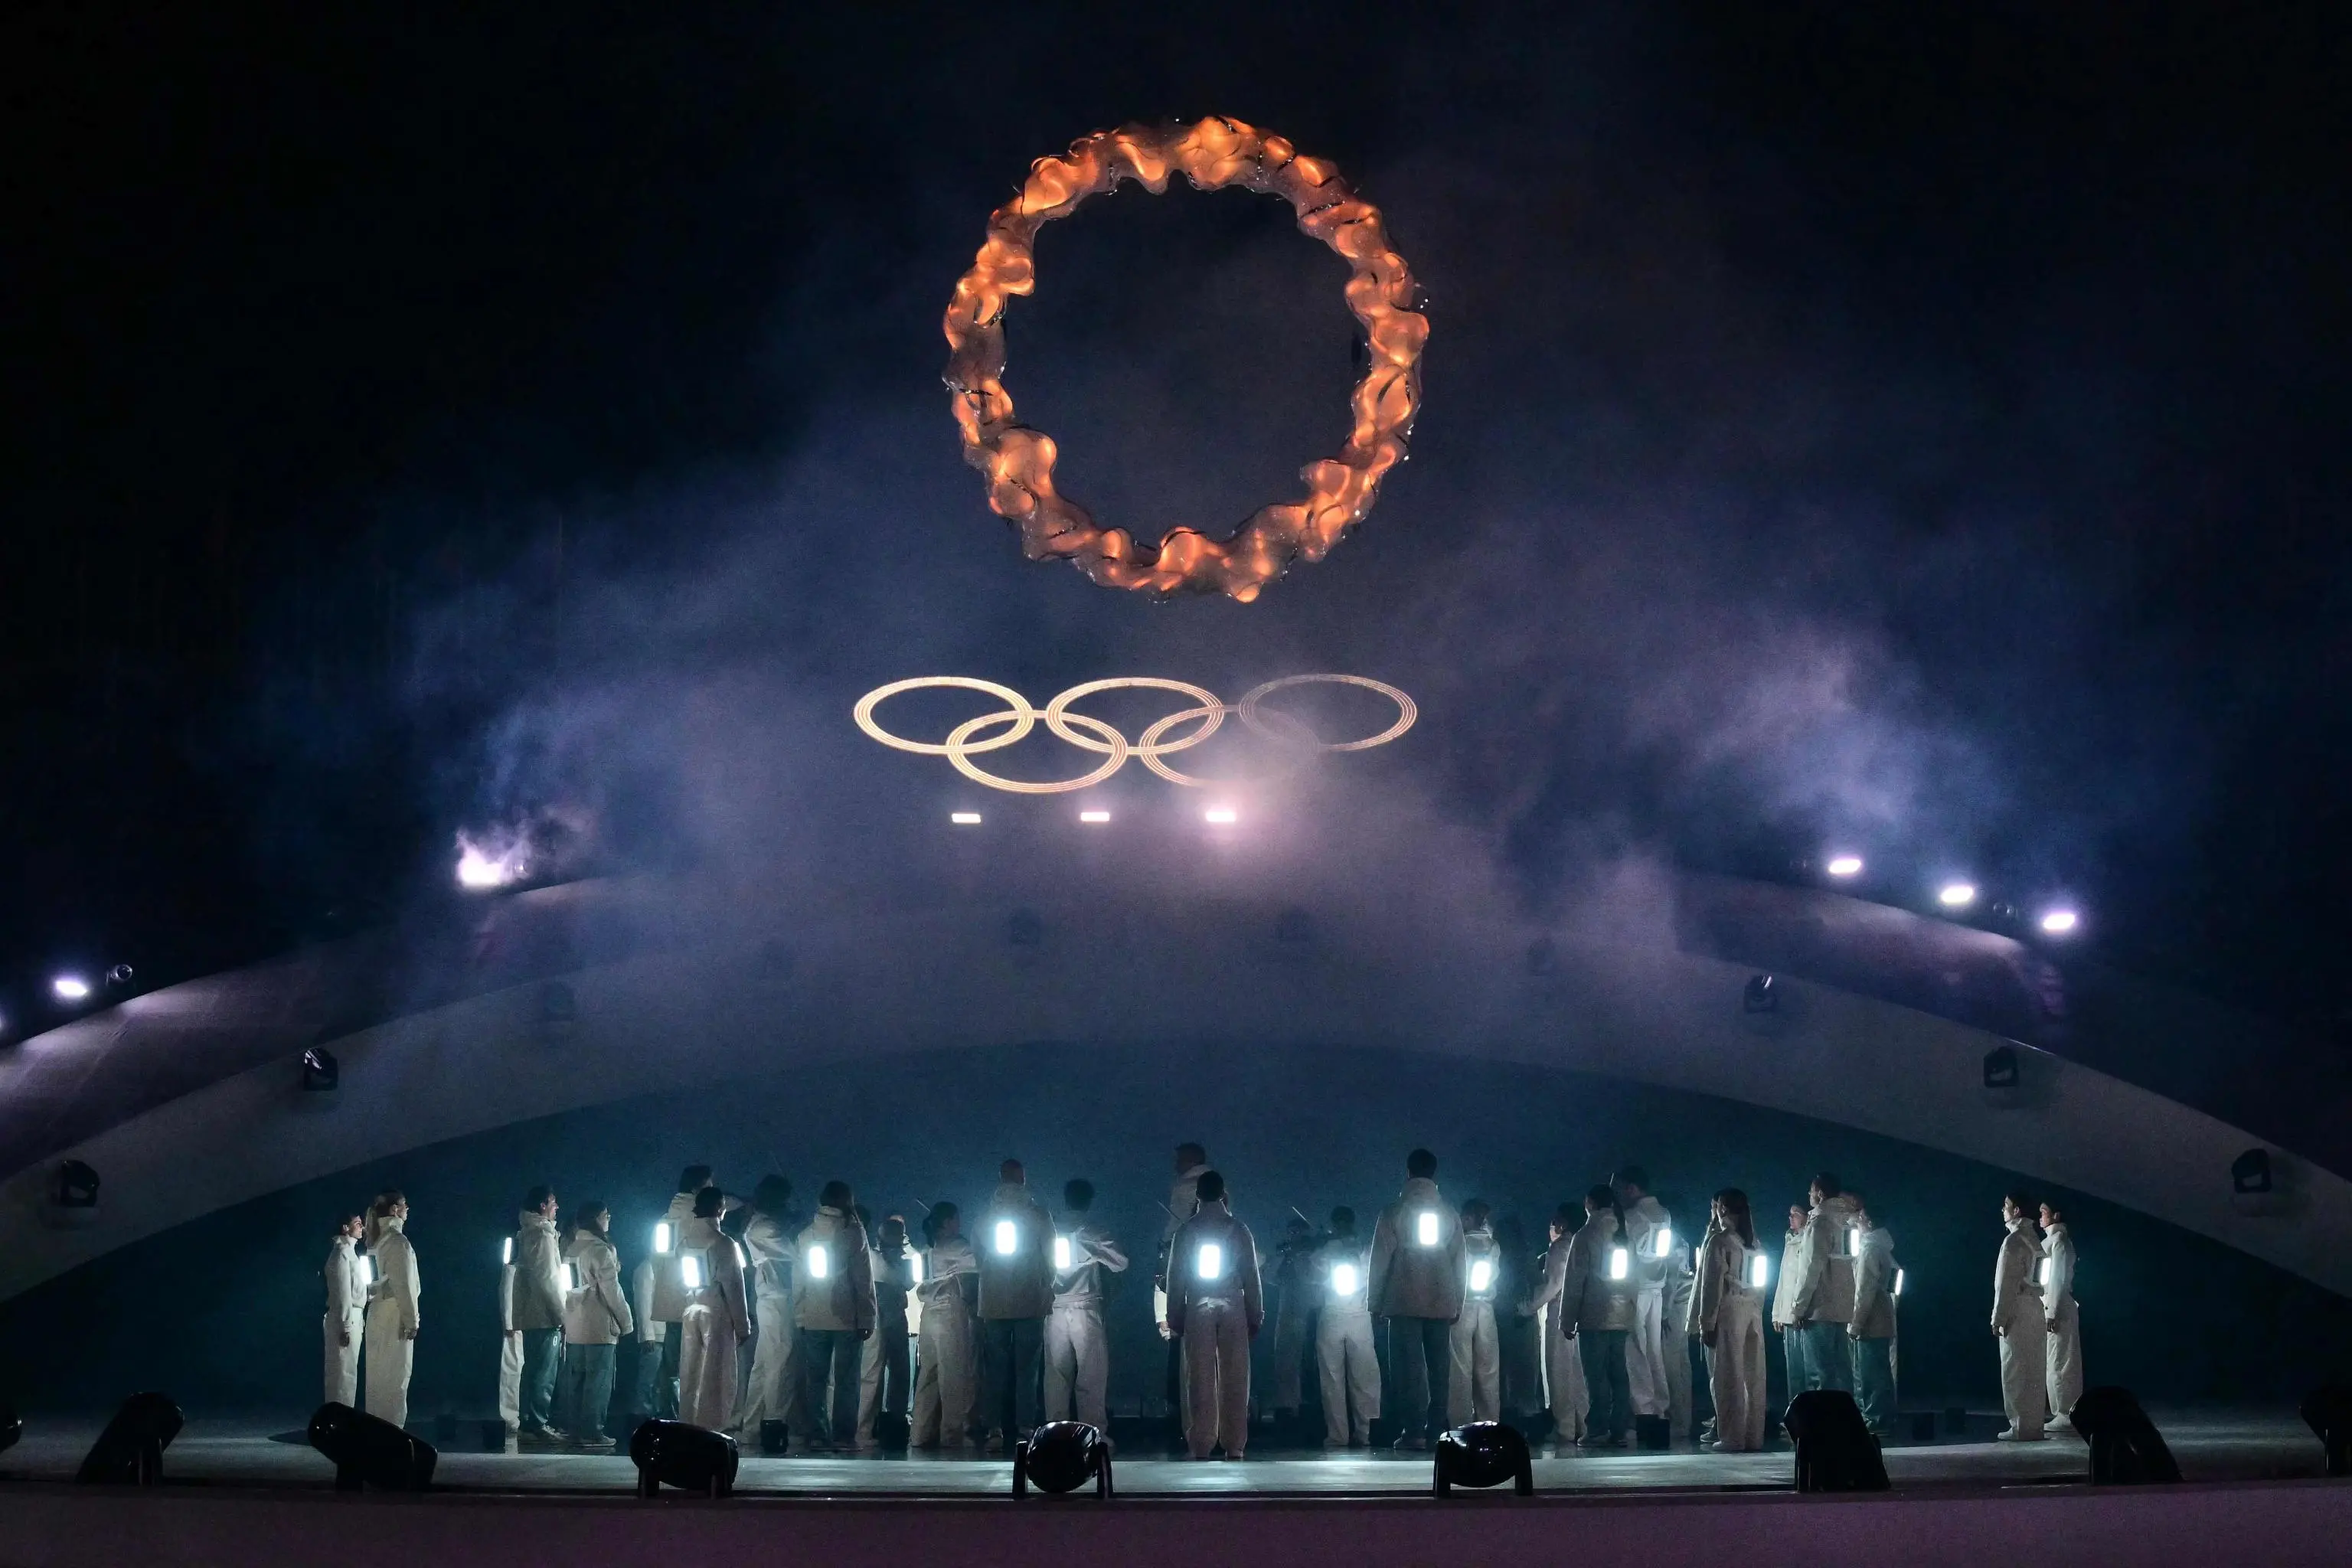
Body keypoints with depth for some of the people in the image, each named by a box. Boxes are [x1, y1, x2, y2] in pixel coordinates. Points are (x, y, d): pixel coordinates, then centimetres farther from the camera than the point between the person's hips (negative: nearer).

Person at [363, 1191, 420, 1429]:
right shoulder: (397, 1240, -13)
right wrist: (411, 1319, -16)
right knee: (394, 1377, -6)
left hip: (380, 1313, 9)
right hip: (394, 1315, -9)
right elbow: (403, 1283, -17)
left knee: (380, 1375, 10)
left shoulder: (381, 1240, 14)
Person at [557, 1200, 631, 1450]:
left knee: (574, 1379, 12)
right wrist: (626, 1321, -5)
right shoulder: (600, 1250, -13)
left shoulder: (570, 1249, 11)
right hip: (598, 1326, -8)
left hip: (573, 1326, 8)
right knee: (598, 1381, -4)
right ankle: (591, 1434, -5)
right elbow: (611, 1290, -13)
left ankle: (570, 1428, 18)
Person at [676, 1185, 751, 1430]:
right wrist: (742, 1325, -6)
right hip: (716, 1312, -6)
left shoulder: (685, 1239, 5)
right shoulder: (723, 1243, -11)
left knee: (689, 1378, 10)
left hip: (690, 1311, 6)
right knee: (716, 1381, -2)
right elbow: (733, 1286, -10)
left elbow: (680, 1281, 10)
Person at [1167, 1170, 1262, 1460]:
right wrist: (1255, 1316, 9)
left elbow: (1175, 1277, 4)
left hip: (1198, 1306, 0)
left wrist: (1175, 1318, 9)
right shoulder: (1239, 1230, 4)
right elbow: (1251, 1275, 4)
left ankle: (1201, 1445, -2)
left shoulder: (1186, 1231, 4)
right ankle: (1234, 1445, 1)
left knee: (1200, 1379, 0)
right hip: (1232, 1306, 0)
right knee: (1234, 1379, 2)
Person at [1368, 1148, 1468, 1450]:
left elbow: (1380, 1259, -2)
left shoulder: (1394, 1212, -1)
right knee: (1438, 1366, 6)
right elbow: (1460, 1261, 10)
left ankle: (1414, 1430, -10)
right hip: (1442, 1303, 3)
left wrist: (1375, 1301, 3)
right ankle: (1437, 1430, 3)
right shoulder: (1450, 1215, 9)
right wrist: (1458, 1302, 15)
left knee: (1409, 1367, -4)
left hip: (1405, 1303, -3)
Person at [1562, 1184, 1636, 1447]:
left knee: (1597, 1376, -4)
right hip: (1622, 1317, 5)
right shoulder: (1625, 1236, 11)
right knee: (1619, 1376, 6)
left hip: (1594, 1318, -5)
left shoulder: (1586, 1236, -5)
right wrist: (1631, 1311, 15)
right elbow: (1635, 1279, 12)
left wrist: (1568, 1319, -3)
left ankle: (1598, 1431, -7)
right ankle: (1618, 1431, 5)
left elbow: (1575, 1280, -6)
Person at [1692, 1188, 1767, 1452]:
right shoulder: (1754, 1242, 12)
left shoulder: (1719, 1240, -6)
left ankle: (1733, 1438, -4)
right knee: (1753, 1377, 6)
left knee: (1728, 1376, -3)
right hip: (1753, 1311, 6)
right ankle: (1754, 1437, 9)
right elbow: (1759, 1282, 7)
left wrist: (1707, 1322, -7)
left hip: (1728, 1311, -6)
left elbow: (1712, 1284, -8)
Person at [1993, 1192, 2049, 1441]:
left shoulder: (2014, 1240, -12)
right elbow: (2034, 1279, 16)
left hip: (2018, 1314, -9)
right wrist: (2050, 1313, 17)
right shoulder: (2033, 1239, 14)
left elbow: (2007, 1283, -15)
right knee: (2033, 1373, 9)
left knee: (2016, 1372, -5)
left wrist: (1998, 1318, -13)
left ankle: (2022, 1427, -6)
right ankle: (2033, 1425, 11)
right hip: (2035, 1311, 9)